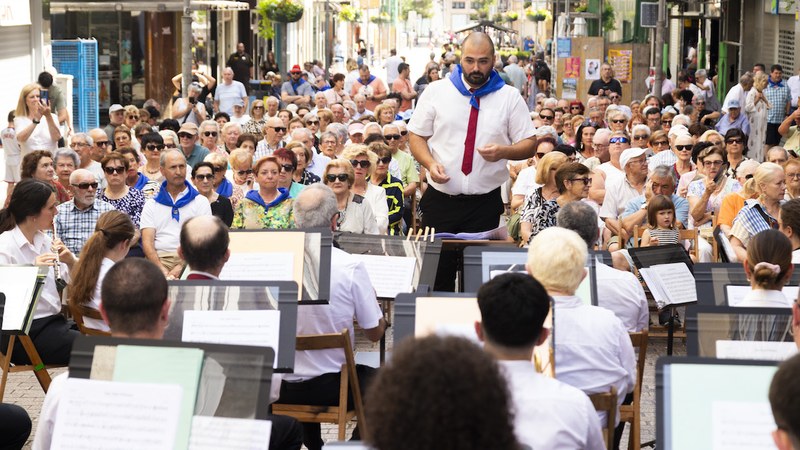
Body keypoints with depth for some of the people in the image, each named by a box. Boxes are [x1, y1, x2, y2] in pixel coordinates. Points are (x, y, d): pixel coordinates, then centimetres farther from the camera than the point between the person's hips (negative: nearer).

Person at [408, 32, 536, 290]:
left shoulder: (510, 97, 4)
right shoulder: (437, 91, 5)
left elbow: (529, 144, 4)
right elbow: (416, 135, 8)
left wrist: (504, 151, -17)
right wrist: (430, 163, -11)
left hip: (485, 203, 0)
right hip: (440, 198, 0)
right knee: (436, 274, 0)